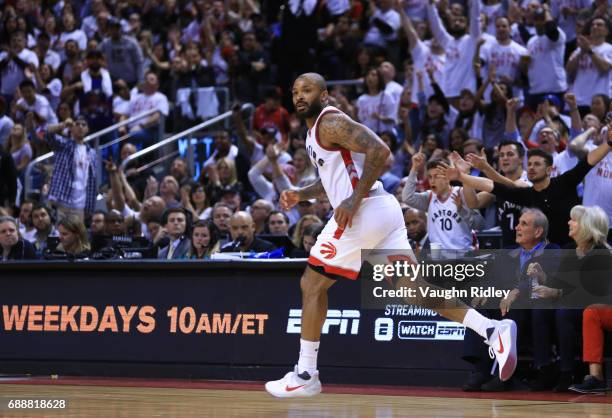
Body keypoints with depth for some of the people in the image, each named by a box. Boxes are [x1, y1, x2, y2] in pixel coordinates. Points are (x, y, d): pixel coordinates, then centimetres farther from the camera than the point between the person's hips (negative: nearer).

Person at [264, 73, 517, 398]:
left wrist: (354, 199, -22)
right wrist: (301, 194, 20)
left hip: (364, 212, -10)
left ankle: (305, 376, 5)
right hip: (382, 212, 10)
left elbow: (379, 150, -20)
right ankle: (493, 330, -11)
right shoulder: (316, 130, 23)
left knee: (312, 284, 1)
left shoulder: (330, 123, -8)